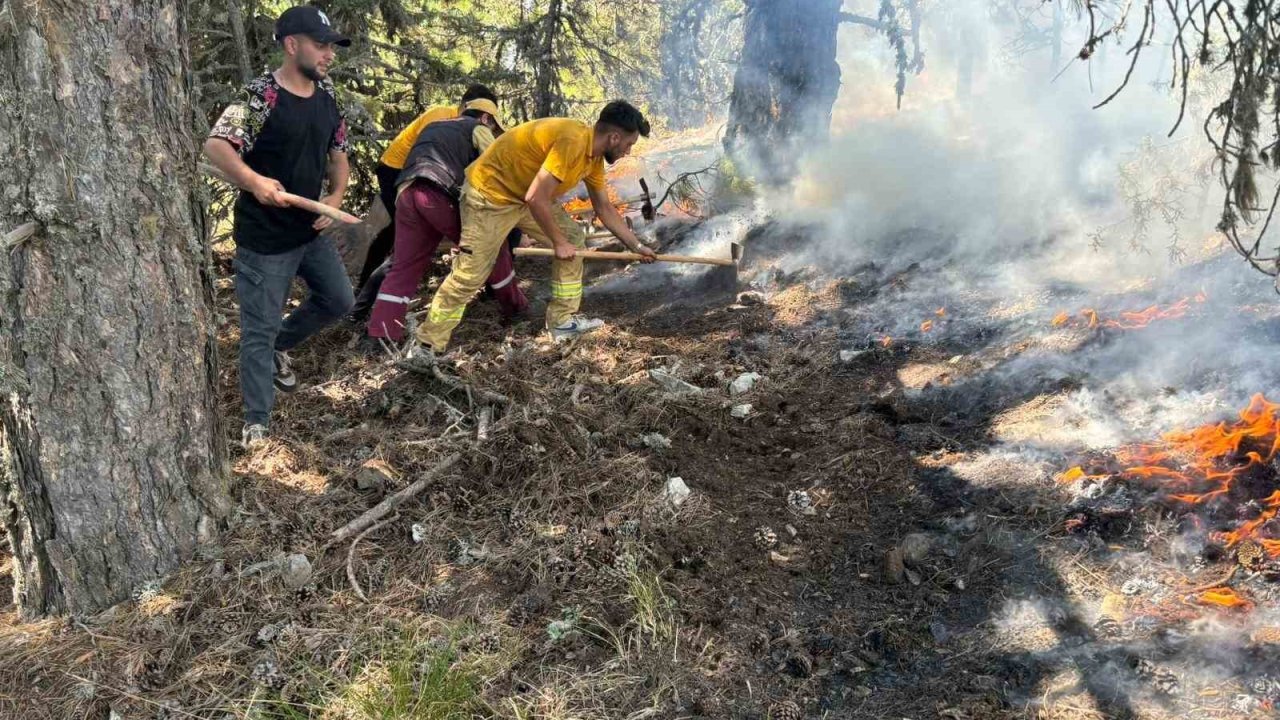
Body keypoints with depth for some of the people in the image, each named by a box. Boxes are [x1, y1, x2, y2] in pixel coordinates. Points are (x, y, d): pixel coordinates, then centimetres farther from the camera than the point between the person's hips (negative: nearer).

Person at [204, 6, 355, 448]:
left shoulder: (327, 97, 4)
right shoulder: (260, 96, -18)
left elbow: (338, 152, 15)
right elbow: (215, 144, -24)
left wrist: (336, 196, -2)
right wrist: (254, 181, -40)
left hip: (311, 231, 7)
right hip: (264, 239, -7)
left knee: (338, 301, 19)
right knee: (259, 331, 1)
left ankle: (280, 346, 42)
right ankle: (256, 423, 14)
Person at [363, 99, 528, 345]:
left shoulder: (433, 127, 39)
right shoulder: (478, 128, 19)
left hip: (407, 193, 6)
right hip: (440, 194, -6)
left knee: (404, 267, 8)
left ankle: (379, 335, 1)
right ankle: (514, 304, 21)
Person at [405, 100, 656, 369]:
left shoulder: (594, 154, 1)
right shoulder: (572, 140, -30)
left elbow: (605, 209, 13)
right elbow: (536, 198, -31)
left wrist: (636, 246, 15)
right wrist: (558, 242, -19)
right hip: (490, 191, -9)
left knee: (573, 239, 8)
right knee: (469, 275, -7)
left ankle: (563, 320, 15)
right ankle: (427, 346, 5)